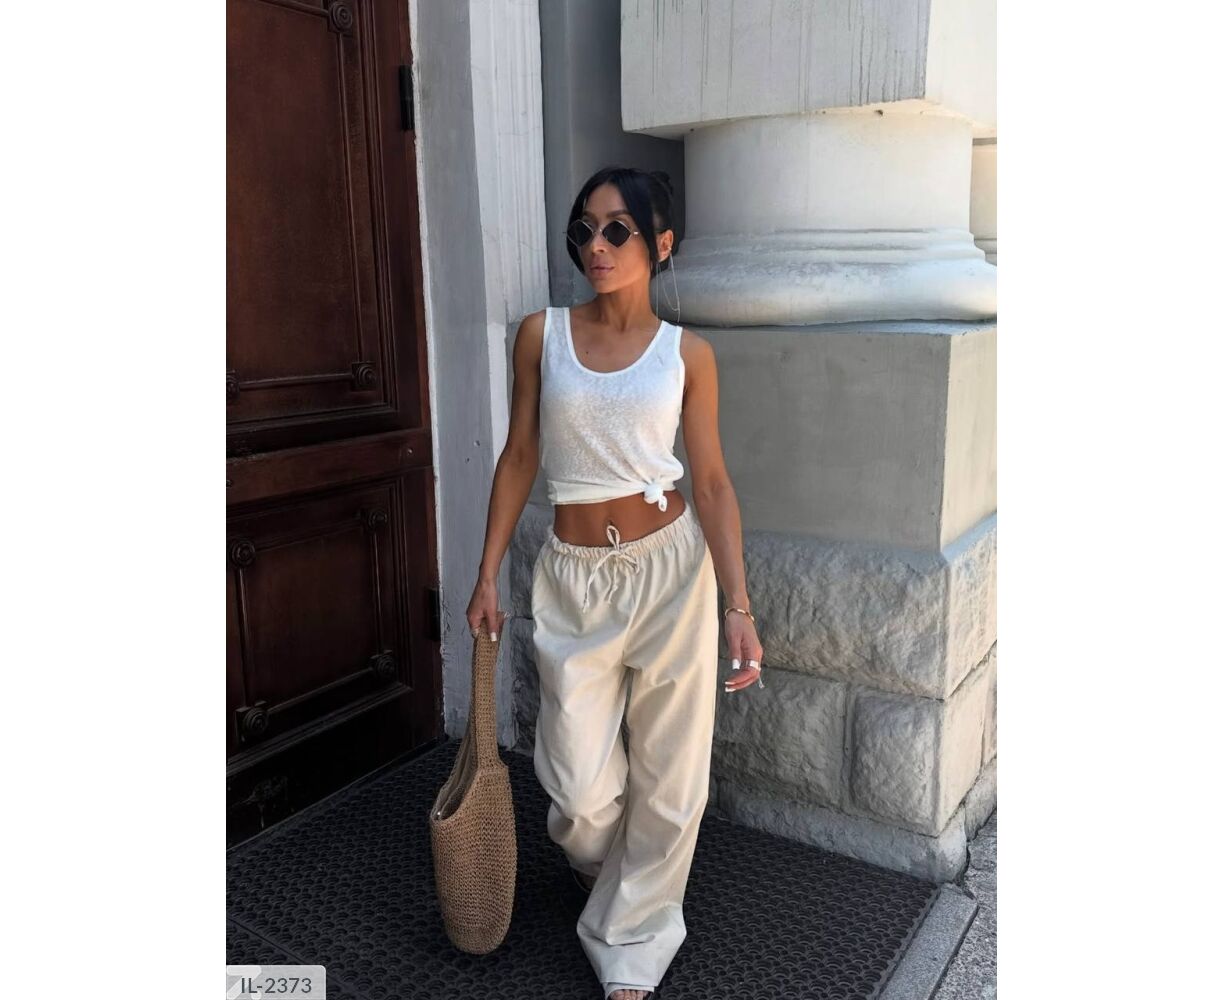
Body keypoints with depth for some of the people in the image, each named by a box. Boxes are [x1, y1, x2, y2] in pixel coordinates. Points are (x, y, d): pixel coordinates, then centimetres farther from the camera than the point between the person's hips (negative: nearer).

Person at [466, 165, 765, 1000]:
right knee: (580, 781, 5)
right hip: (573, 577, 1)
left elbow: (712, 481, -1)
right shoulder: (542, 335, 1)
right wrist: (488, 574, 6)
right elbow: (521, 457, 6)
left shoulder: (687, 353, -2)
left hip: (671, 567, 0)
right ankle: (598, 859, 46)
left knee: (668, 775, 7)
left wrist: (739, 607, -6)